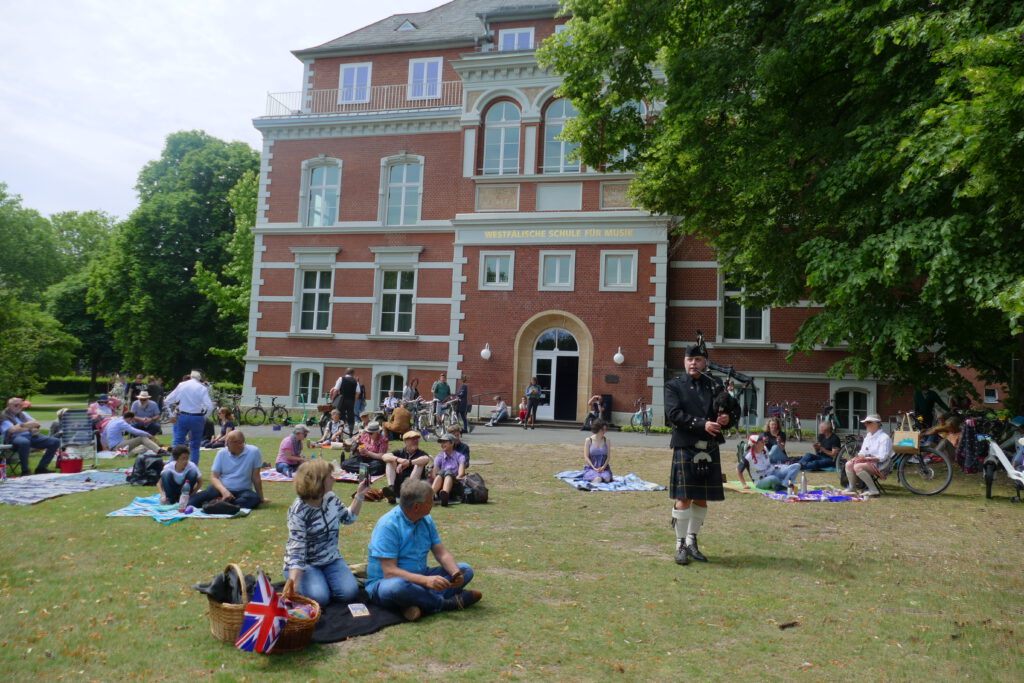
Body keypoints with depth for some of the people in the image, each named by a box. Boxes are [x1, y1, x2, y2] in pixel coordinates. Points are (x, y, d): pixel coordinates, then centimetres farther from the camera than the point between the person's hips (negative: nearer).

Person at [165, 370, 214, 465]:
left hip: (182, 417, 2)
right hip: (197, 418, -2)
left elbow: (167, 401, 6)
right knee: (195, 446, 10)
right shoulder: (202, 388, -5)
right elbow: (210, 407, -13)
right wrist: (204, 417, 3)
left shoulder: (181, 385, 4)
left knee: (177, 443, 8)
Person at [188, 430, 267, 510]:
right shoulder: (222, 453, 1)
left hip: (242, 491, -2)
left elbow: (256, 478, -2)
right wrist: (224, 491, -20)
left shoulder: (253, 452, -8)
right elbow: (214, 477, -1)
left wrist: (261, 498, 3)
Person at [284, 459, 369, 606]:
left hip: (331, 560, 5)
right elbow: (296, 549, -26)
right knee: (319, 597, -28)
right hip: (306, 563, -5)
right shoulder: (298, 511, -24)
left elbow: (348, 518, 14)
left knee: (349, 592, -18)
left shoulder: (331, 498, -5)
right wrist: (293, 584, -35)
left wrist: (359, 496, 4)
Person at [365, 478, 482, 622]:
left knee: (465, 569, -4)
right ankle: (448, 603, -19)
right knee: (397, 586, -42)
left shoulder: (426, 520, 5)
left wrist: (456, 573, -17)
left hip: (419, 577, 7)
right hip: (384, 582, -7)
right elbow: (389, 572, -24)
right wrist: (426, 580, -35)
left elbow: (441, 553, 4)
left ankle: (421, 604, -25)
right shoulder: (388, 525, -19)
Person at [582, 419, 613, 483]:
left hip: (604, 468, 3)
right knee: (597, 478, -35)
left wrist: (603, 467, -11)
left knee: (607, 478, -32)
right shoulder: (589, 440, 2)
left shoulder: (606, 440, 8)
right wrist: (594, 468, -13)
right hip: (591, 468, -2)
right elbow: (586, 457, -2)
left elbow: (608, 456, 6)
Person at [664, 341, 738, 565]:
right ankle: (681, 545, 7)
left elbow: (735, 411, 12)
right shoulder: (674, 386, 1)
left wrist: (728, 418, -12)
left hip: (710, 450, 4)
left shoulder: (715, 386, 12)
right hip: (685, 448, -4)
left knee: (702, 498, 11)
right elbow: (674, 414, -12)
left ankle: (692, 541, 25)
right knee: (684, 498, -4)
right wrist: (702, 424, -21)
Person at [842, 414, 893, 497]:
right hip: (867, 460, 9)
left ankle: (873, 490, -22)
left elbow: (882, 457, -19)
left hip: (879, 464, -9)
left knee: (857, 467, -30)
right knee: (849, 464, -11)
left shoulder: (884, 437, -12)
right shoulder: (868, 436, 15)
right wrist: (858, 457, -6)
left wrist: (866, 458, -22)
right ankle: (852, 488, -4)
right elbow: (863, 452, 16)